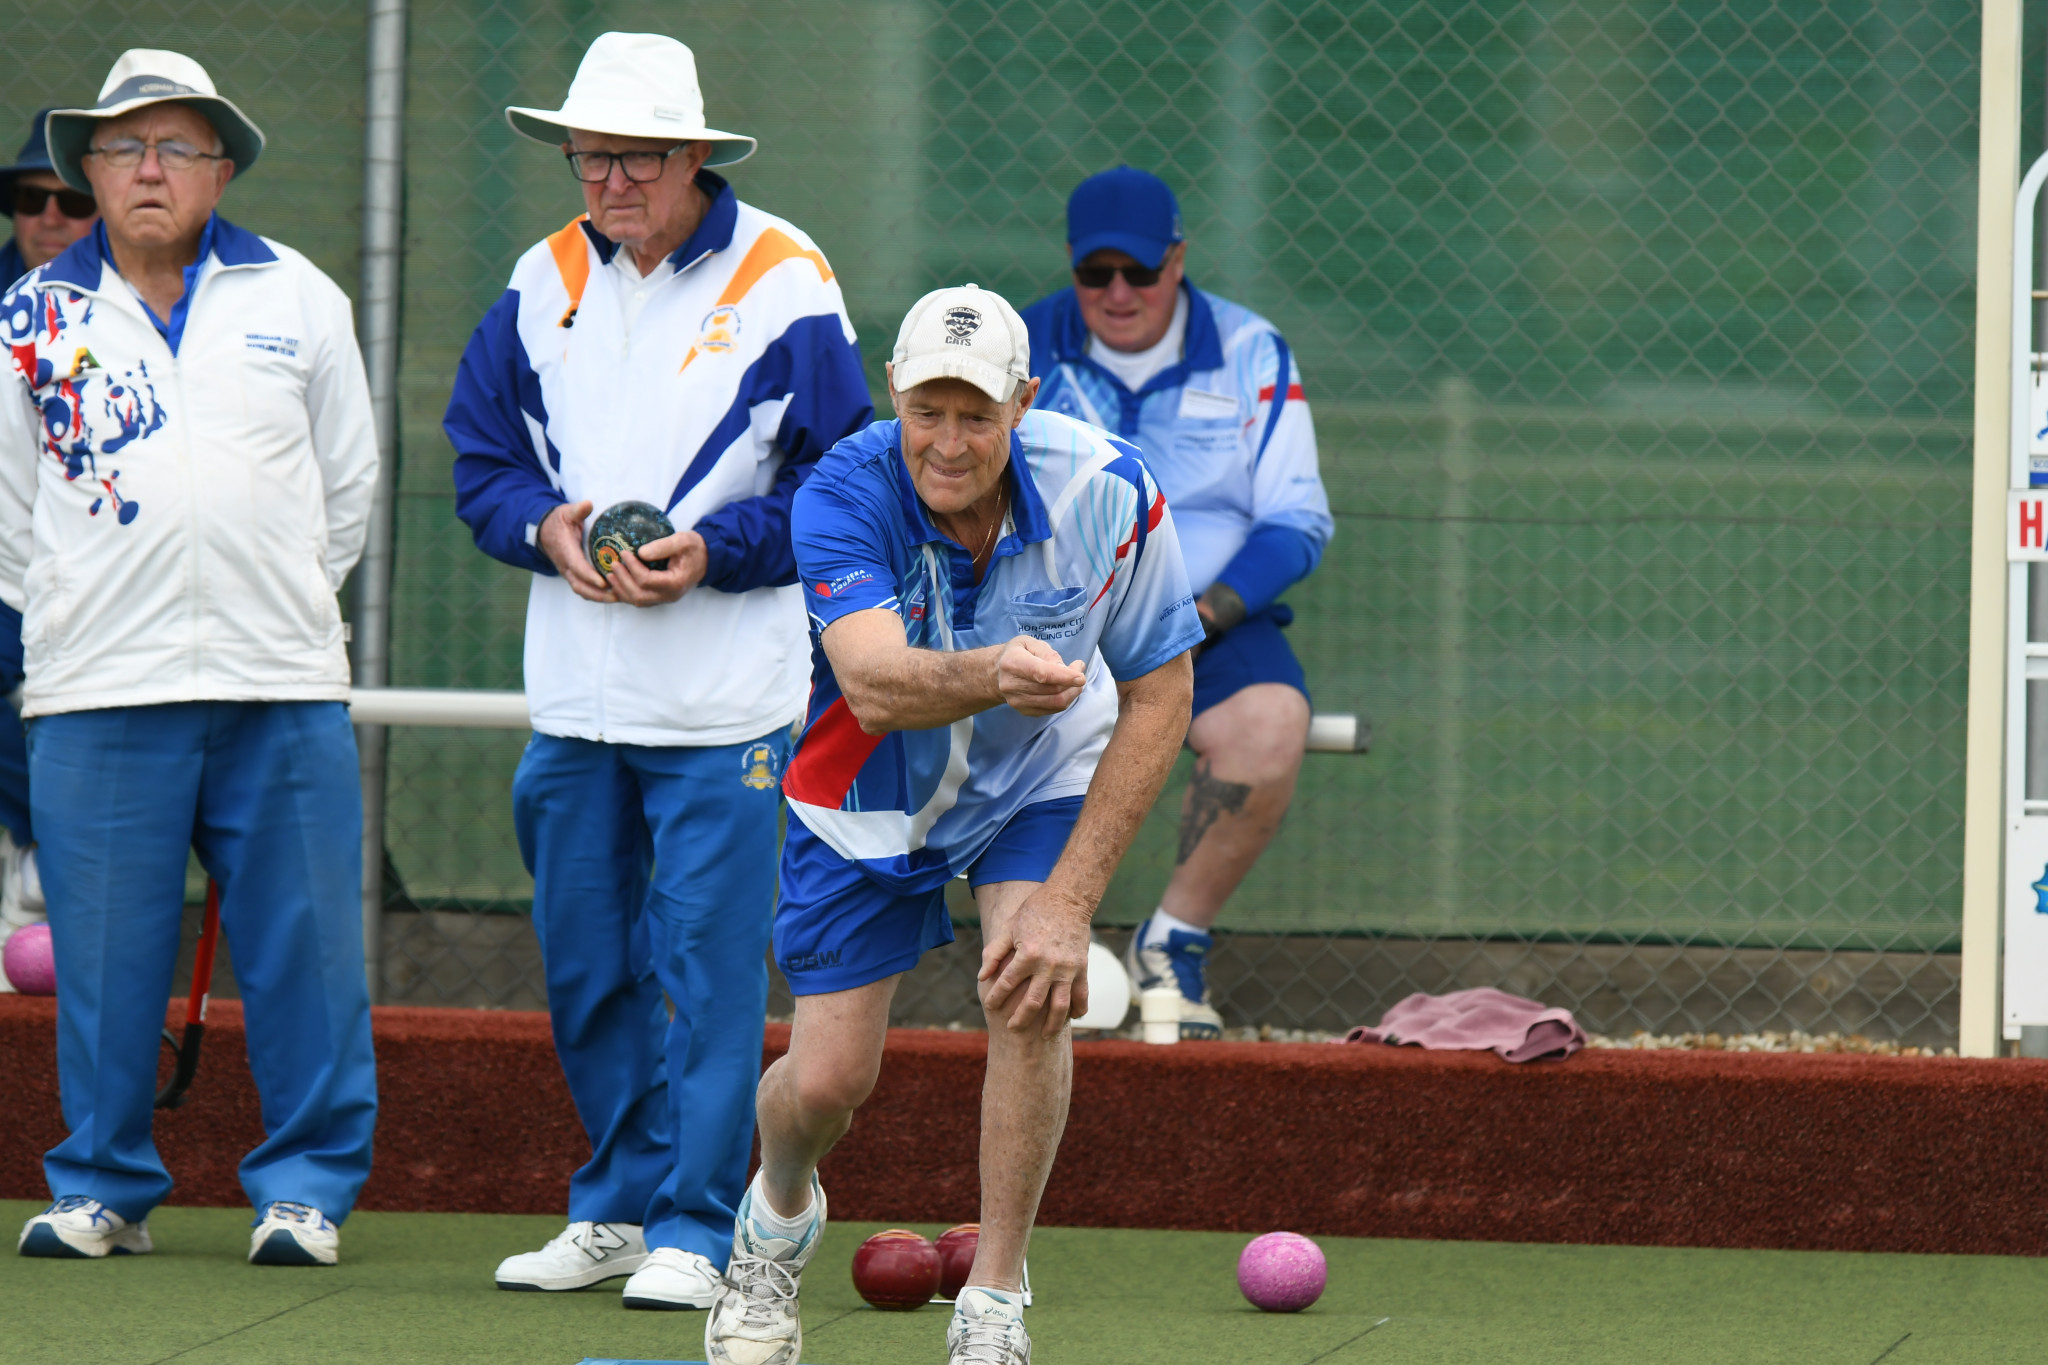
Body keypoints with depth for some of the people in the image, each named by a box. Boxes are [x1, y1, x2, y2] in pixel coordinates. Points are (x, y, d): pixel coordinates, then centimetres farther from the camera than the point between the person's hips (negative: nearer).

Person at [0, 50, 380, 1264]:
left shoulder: (299, 299, 8)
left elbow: (348, 481, 16)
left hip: (285, 688, 0)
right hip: (100, 694, 0)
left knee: (304, 947, -1)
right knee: (106, 956, 0)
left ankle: (309, 1185, 8)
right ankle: (104, 1186, 11)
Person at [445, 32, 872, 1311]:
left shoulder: (783, 283, -5)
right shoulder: (546, 281, 9)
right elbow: (481, 457, 14)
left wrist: (713, 550, -17)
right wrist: (547, 526, -7)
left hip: (723, 699, -5)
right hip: (572, 692, 5)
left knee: (706, 960, -6)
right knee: (584, 964, 10)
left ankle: (694, 1227, -1)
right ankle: (613, 1210, 21)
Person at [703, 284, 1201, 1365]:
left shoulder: (1107, 493, -27)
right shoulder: (844, 495, -32)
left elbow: (1157, 699, -18)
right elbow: (873, 684, -47)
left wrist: (1070, 899, -24)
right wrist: (992, 676, -71)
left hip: (1038, 782, 0)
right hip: (871, 792, 0)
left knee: (1029, 991, -25)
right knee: (826, 1081, -2)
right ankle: (778, 1217, 37)